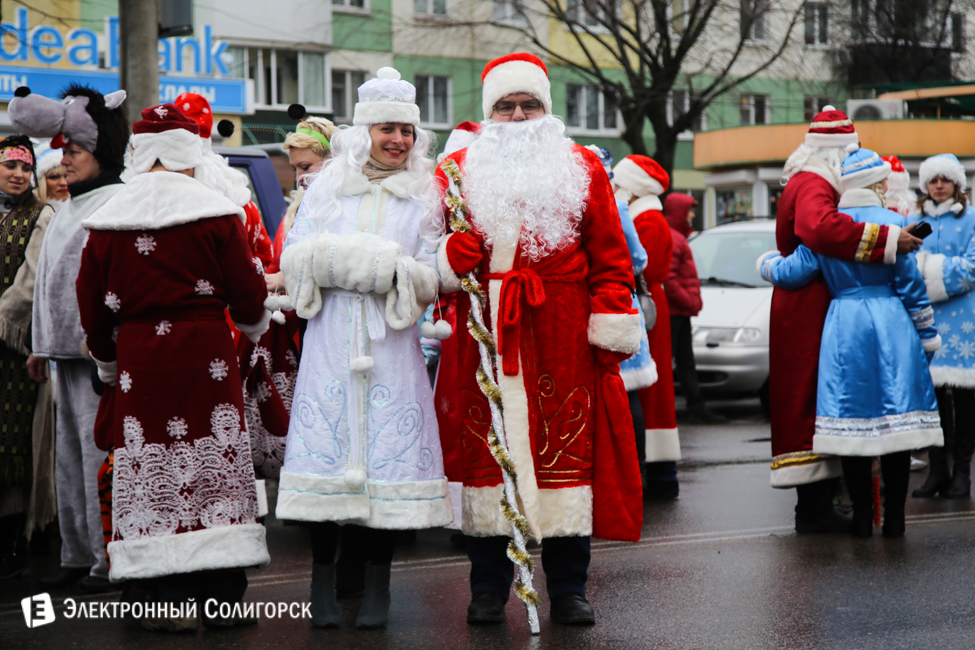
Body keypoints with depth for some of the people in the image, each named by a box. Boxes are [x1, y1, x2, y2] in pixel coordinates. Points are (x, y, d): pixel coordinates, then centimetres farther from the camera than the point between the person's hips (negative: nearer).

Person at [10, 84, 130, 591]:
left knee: (99, 447, -10)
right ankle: (78, 556, 14)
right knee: (69, 453, 9)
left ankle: (111, 559, -6)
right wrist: (42, 344, 24)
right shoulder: (70, 206, 21)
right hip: (68, 347, 9)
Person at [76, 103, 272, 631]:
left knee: (153, 472, 4)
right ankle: (221, 596, 6)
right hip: (206, 354, -1)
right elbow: (247, 295, 1)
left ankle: (171, 601, 3)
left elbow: (93, 311, 7)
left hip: (140, 362, 1)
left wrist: (109, 363, 23)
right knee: (215, 466, 4)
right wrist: (255, 324, 24)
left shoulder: (106, 224, 3)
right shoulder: (217, 215, -3)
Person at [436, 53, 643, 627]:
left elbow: (609, 258, 7)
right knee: (486, 446, 1)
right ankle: (489, 589, 11)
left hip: (562, 338, 0)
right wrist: (451, 257, -12)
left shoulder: (582, 169, 10)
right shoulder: (458, 171, 11)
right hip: (484, 338, 0)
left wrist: (611, 330, -1)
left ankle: (569, 589, 10)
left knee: (566, 446, 1)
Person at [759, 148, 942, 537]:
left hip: (844, 329, 2)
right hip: (892, 328, -2)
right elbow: (912, 286, 0)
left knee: (853, 421, 4)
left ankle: (862, 519, 7)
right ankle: (894, 518, 3)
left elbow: (793, 272, 6)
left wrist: (766, 262, 28)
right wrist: (927, 336, 9)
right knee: (895, 420, 2)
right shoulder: (893, 223, -3)